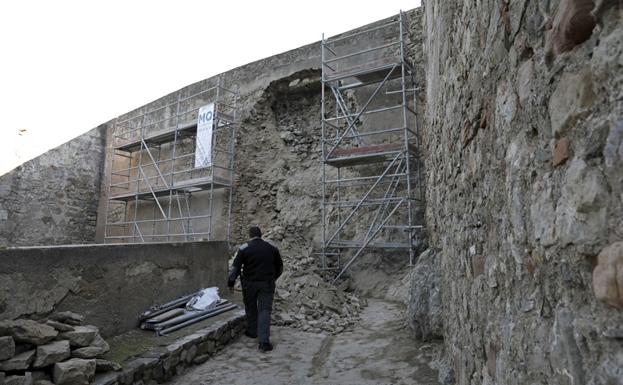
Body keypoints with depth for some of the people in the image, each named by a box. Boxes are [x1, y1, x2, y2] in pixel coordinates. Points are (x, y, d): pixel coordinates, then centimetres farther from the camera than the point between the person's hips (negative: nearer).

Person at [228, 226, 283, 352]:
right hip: (267, 284, 1)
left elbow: (235, 267, -7)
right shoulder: (272, 249, 3)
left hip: (249, 283, -1)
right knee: (265, 310, 1)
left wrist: (231, 282, 3)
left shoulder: (244, 248, -6)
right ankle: (263, 341, -7)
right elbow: (280, 267, 14)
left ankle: (252, 331, 35)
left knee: (251, 308, 19)